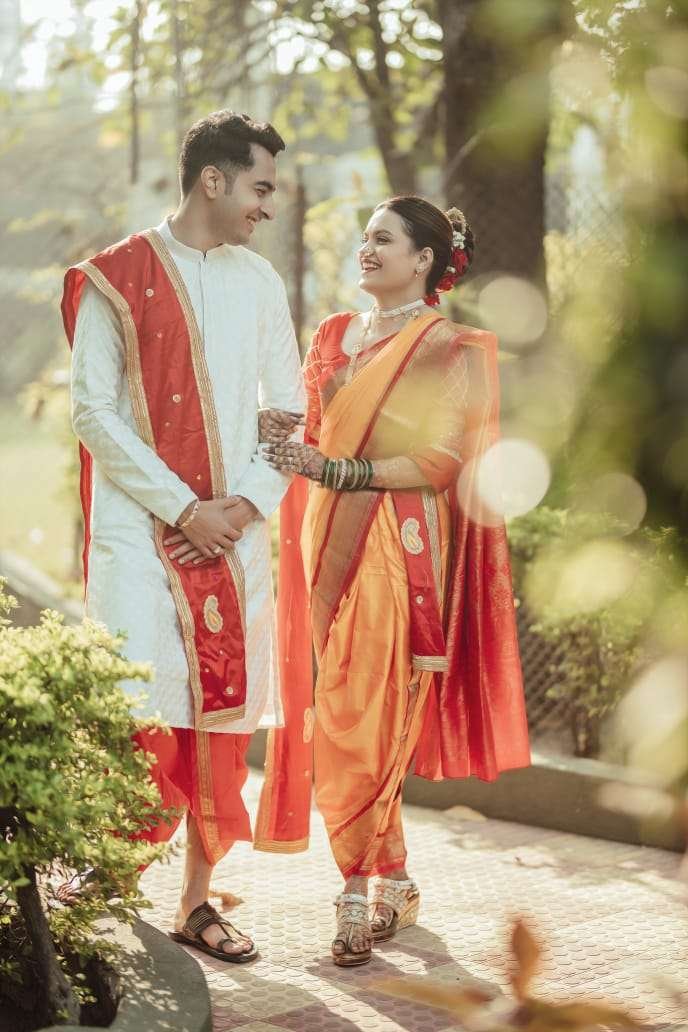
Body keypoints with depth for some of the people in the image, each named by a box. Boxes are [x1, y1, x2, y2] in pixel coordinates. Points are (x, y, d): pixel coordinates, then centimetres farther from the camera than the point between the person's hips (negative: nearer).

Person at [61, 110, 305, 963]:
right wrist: (185, 509, -13)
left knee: (225, 715, 5)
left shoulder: (258, 281, 10)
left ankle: (197, 900, 15)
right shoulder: (116, 280, -4)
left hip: (234, 534, 5)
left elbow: (290, 407, 12)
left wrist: (246, 504, -4)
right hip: (142, 532, -5)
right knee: (140, 718, -11)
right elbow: (93, 412, -8)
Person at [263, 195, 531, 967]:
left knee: (364, 719, -9)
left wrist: (331, 469, -18)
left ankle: (358, 896, -3)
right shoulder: (336, 336, 15)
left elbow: (438, 463, -11)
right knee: (360, 718, 6)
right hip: (334, 542, 5)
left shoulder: (451, 350, -3)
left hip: (401, 549, -5)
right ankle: (395, 883, 18)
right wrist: (291, 452, -1)